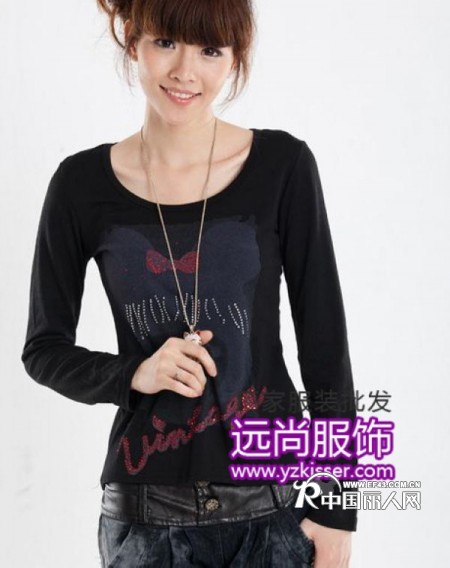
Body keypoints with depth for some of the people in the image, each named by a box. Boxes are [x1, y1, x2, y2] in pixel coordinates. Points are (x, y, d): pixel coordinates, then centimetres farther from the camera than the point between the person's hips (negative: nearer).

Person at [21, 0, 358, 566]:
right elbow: (44, 349, 5)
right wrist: (134, 374, -13)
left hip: (276, 502, -1)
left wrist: (336, 508, -4)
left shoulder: (282, 165, -6)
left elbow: (323, 342, -3)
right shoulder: (82, 183, -2)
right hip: (144, 514, 1)